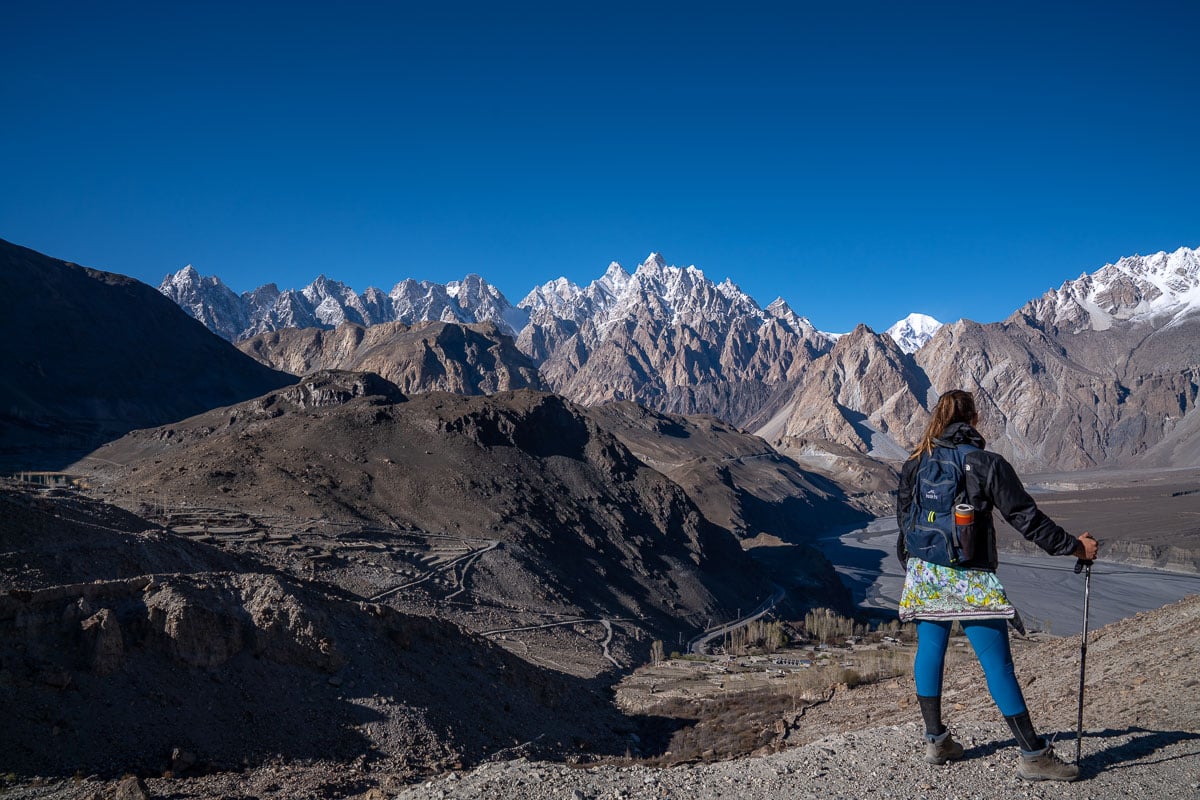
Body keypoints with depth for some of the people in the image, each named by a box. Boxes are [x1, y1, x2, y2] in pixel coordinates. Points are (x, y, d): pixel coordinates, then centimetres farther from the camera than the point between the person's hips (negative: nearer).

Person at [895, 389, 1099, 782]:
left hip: (924, 574, 5)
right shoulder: (988, 464, -10)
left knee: (929, 651, 13)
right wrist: (1074, 546, 4)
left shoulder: (914, 465, 4)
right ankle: (1033, 755, 8)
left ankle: (936, 741, 21)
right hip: (970, 580, -5)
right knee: (998, 664, 0)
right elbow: (1026, 517, -8)